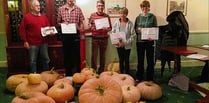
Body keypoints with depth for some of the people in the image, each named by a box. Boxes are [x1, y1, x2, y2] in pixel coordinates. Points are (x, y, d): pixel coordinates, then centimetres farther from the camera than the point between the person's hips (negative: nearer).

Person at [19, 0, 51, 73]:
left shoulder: (44, 17, 9)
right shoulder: (26, 17, -4)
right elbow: (22, 30, -4)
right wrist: (25, 41, -8)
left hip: (43, 43, 4)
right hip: (32, 44, -4)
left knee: (46, 59, 12)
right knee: (33, 60, 6)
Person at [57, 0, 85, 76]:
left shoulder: (78, 9, 3)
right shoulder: (61, 9, 5)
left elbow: (82, 21, 5)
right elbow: (58, 22, 11)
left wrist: (80, 28, -11)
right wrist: (62, 23, -9)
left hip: (75, 34, -1)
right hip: (65, 34, 1)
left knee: (76, 54, 4)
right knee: (66, 54, 8)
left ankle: (77, 72, 16)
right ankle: (68, 73, 20)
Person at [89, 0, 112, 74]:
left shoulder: (107, 16, 2)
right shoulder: (92, 15, 1)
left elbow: (110, 28, 5)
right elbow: (89, 26, 5)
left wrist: (106, 29, -16)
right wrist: (93, 28, -15)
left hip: (104, 38, 1)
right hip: (95, 38, -1)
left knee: (103, 55, 10)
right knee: (94, 55, -1)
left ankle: (101, 71, 22)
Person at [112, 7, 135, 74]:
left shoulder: (130, 23, -8)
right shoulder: (116, 23, -1)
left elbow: (133, 35, -9)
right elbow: (113, 33, 2)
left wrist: (126, 42, -17)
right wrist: (116, 41, -12)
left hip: (127, 45, -2)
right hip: (118, 45, 2)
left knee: (126, 60, 7)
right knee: (121, 60, 12)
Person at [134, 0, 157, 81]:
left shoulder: (152, 17, 1)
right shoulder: (138, 17, 7)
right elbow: (135, 29, 11)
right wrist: (138, 30, -11)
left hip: (149, 41, -2)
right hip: (140, 41, 2)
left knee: (150, 60, 5)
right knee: (140, 60, 11)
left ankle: (150, 79, 18)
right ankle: (139, 78, 24)